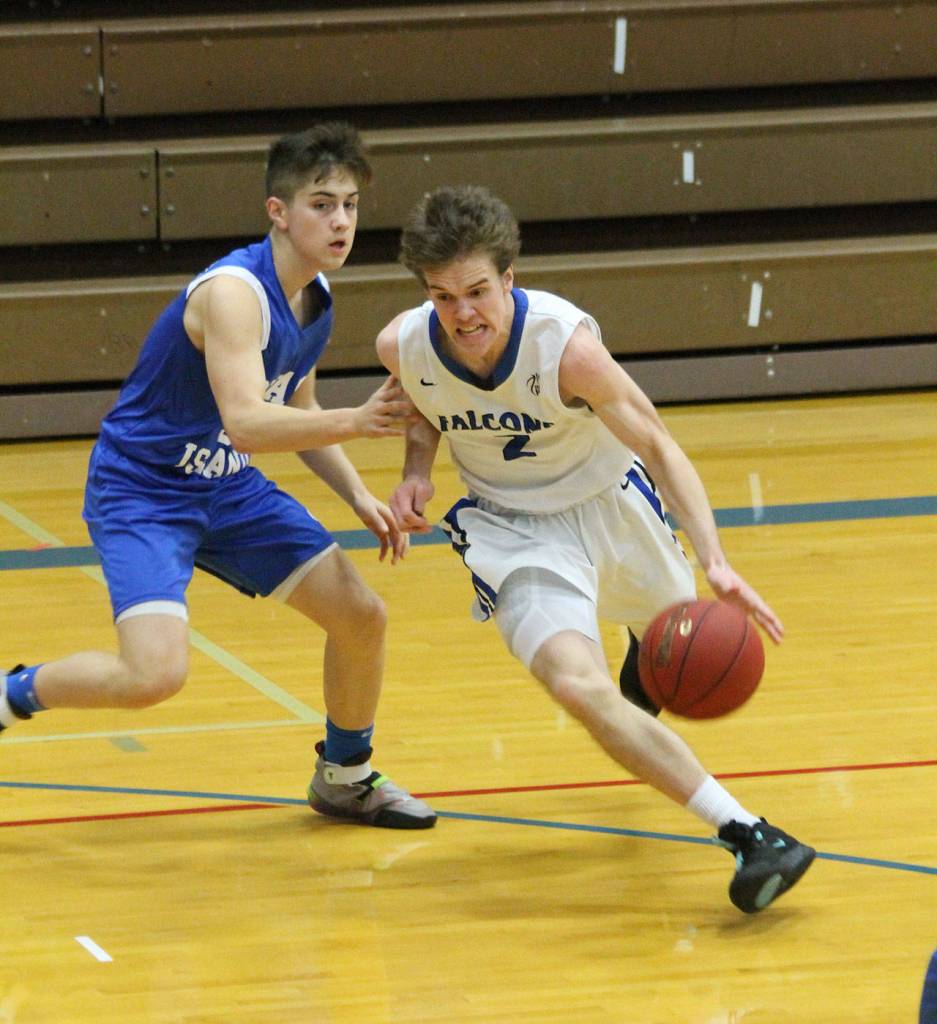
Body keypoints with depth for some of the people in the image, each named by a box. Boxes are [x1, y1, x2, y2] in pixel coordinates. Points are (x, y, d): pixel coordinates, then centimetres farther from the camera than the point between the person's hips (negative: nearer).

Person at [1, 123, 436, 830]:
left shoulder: (316, 295, 2)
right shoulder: (235, 291, -26)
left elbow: (295, 411, 17)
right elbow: (246, 422, -39)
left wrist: (358, 496, 4)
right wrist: (354, 422, -49)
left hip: (227, 489, 9)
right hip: (140, 492, -8)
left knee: (362, 617, 5)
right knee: (155, 673, -26)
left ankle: (345, 776, 29)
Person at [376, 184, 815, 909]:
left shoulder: (566, 347, -32)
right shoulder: (403, 346, -21)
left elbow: (658, 447, -24)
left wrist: (715, 563, -35)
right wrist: (416, 468, -14)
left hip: (608, 499, 0)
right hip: (513, 527, 0)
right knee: (579, 687, -24)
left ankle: (641, 666, 67)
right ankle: (746, 835, -25)